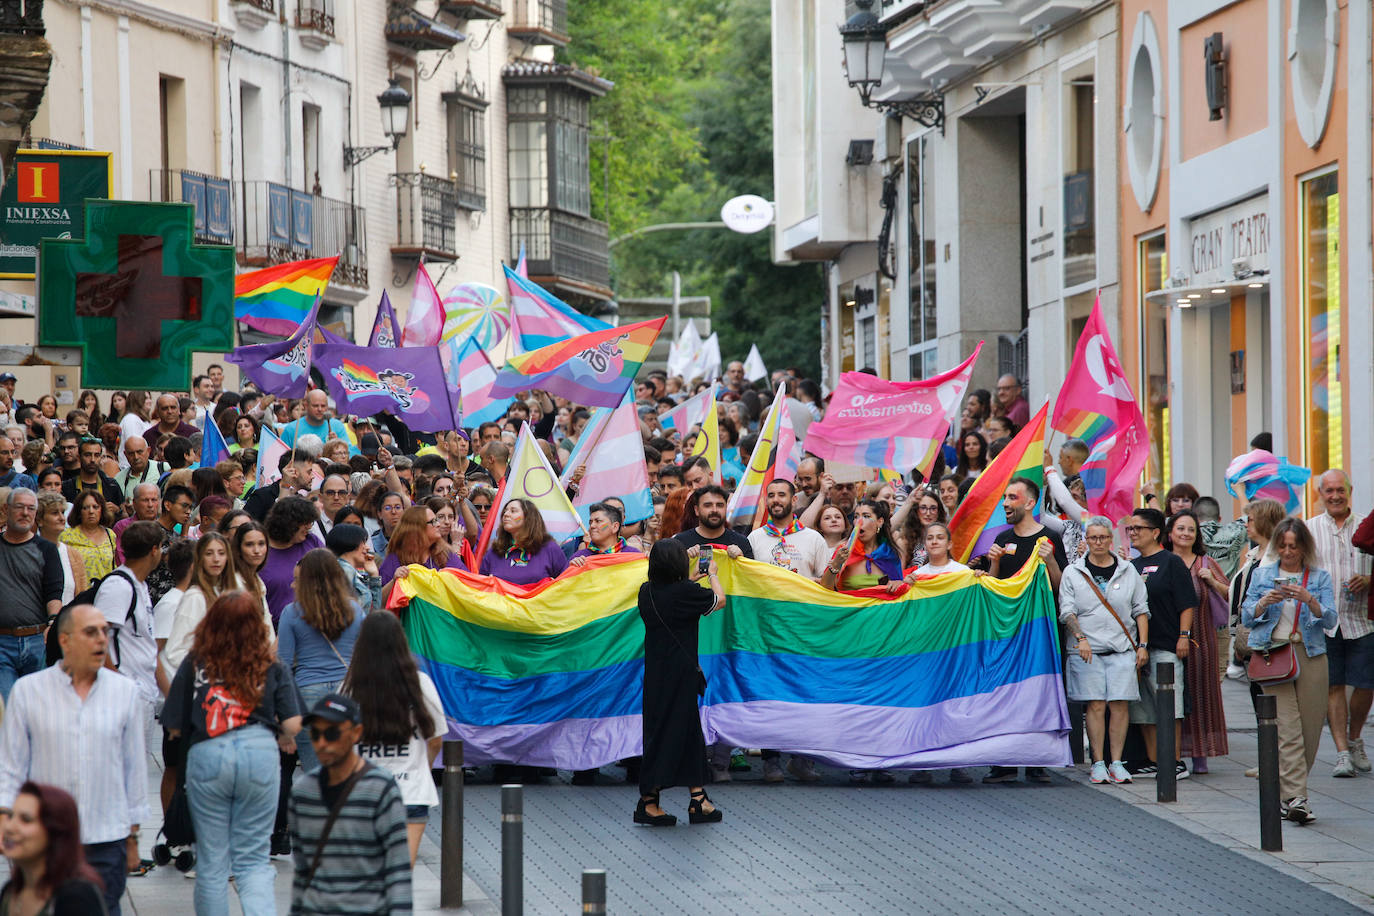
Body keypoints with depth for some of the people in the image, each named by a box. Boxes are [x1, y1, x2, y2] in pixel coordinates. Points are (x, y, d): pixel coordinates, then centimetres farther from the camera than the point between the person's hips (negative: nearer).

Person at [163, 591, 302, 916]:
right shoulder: (271, 667, 4)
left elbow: (174, 726, 4)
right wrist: (279, 742, 20)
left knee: (212, 860, 12)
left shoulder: (195, 664, 3)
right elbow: (292, 725, -2)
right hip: (260, 754, 1)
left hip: (206, 756, -1)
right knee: (252, 859, 7)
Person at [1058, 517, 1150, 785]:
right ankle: (1098, 763, -1)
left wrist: (1143, 645, 4)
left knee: (1120, 704, -6)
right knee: (1096, 705, -6)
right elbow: (1067, 611, 3)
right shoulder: (1073, 573, 8)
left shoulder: (1128, 571, 12)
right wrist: (1080, 638, -12)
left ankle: (1116, 762, 0)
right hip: (1087, 650, -1)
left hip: (1122, 649, 1)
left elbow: (1141, 610, 13)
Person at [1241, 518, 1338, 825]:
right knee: (1287, 727, -11)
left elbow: (1331, 620, -2)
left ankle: (1289, 791, 17)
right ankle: (1295, 799, -18)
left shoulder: (1319, 577, 9)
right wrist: (1264, 603, -12)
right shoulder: (1262, 575, 12)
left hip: (1310, 656, 1)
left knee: (1310, 727, 1)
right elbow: (1246, 617, 8)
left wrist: (1309, 600, -19)